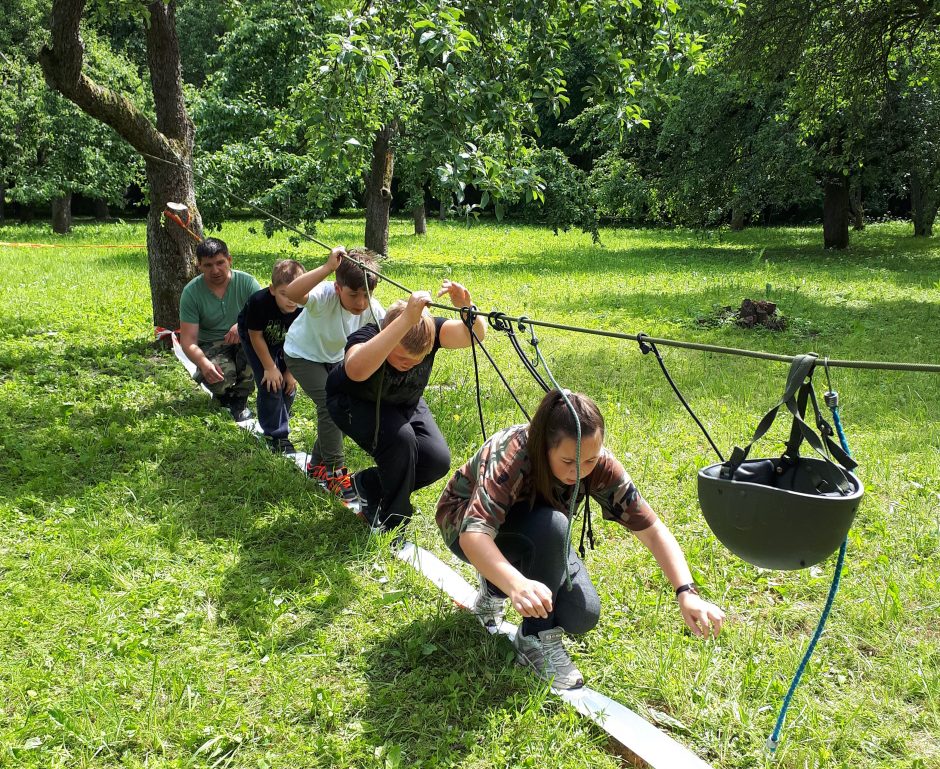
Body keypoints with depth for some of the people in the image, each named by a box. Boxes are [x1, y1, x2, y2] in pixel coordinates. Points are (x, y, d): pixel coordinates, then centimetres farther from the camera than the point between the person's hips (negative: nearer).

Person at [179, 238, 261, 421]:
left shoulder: (246, 282, -8)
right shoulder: (191, 292, -10)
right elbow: (188, 341, -14)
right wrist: (204, 363, -34)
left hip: (243, 343, 2)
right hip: (212, 346, -1)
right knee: (220, 380, -34)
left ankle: (239, 399, -12)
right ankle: (223, 393, 10)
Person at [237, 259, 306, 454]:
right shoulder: (260, 302, -37)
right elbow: (256, 336, -23)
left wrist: (291, 371, -12)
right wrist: (270, 367, -20)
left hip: (283, 343, 4)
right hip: (254, 340, -3)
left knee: (289, 384, 0)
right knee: (270, 385, -14)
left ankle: (280, 422, 26)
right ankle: (276, 435, -4)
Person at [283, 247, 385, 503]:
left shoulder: (372, 309, -24)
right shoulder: (325, 296, -39)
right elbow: (291, 293, -59)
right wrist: (327, 267, -64)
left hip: (334, 357, 6)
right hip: (303, 355, -6)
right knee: (329, 403, -21)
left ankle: (317, 464, 25)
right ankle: (335, 472, -7)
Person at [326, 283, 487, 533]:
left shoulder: (430, 332, -27)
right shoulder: (368, 336, -38)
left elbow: (477, 333, -40)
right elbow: (356, 370, -62)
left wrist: (466, 307, -62)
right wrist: (406, 320, -69)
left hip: (404, 404, 5)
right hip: (353, 403, -5)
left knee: (438, 460, -13)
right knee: (400, 438, -33)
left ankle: (368, 486, 14)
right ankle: (393, 526, -11)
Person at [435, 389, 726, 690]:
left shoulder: (600, 465, -24)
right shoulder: (511, 454, -38)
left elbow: (652, 529, -22)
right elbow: (473, 532, -50)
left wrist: (686, 593, -36)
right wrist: (516, 585, -68)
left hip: (535, 535, 5)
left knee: (582, 616, -15)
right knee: (551, 526, -36)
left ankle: (494, 589, 12)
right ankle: (537, 641, -17)